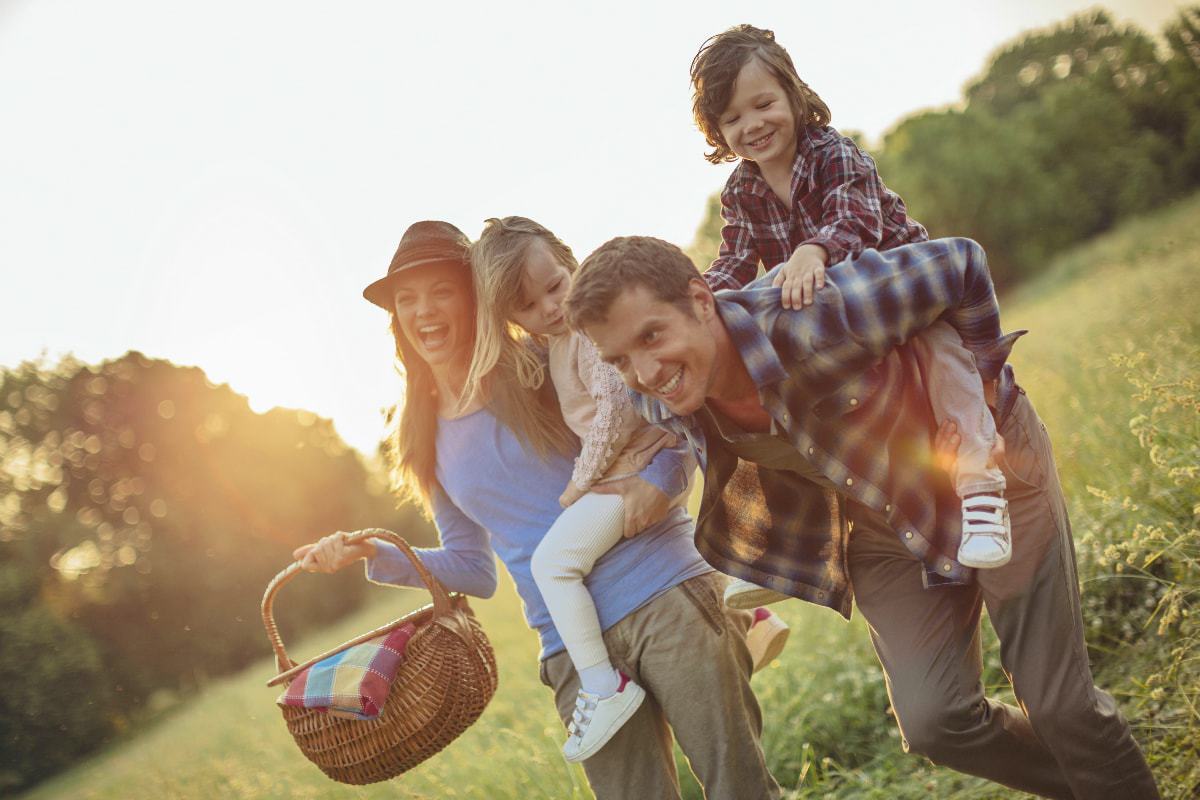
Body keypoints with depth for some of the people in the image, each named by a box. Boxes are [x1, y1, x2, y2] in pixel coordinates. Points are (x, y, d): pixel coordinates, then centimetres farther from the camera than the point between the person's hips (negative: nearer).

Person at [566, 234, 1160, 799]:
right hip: (882, 520, 5)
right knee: (933, 722, -4)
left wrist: (982, 381, -12)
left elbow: (960, 262, -23)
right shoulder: (663, 408, -19)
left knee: (1059, 704, -2)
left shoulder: (813, 315, -38)